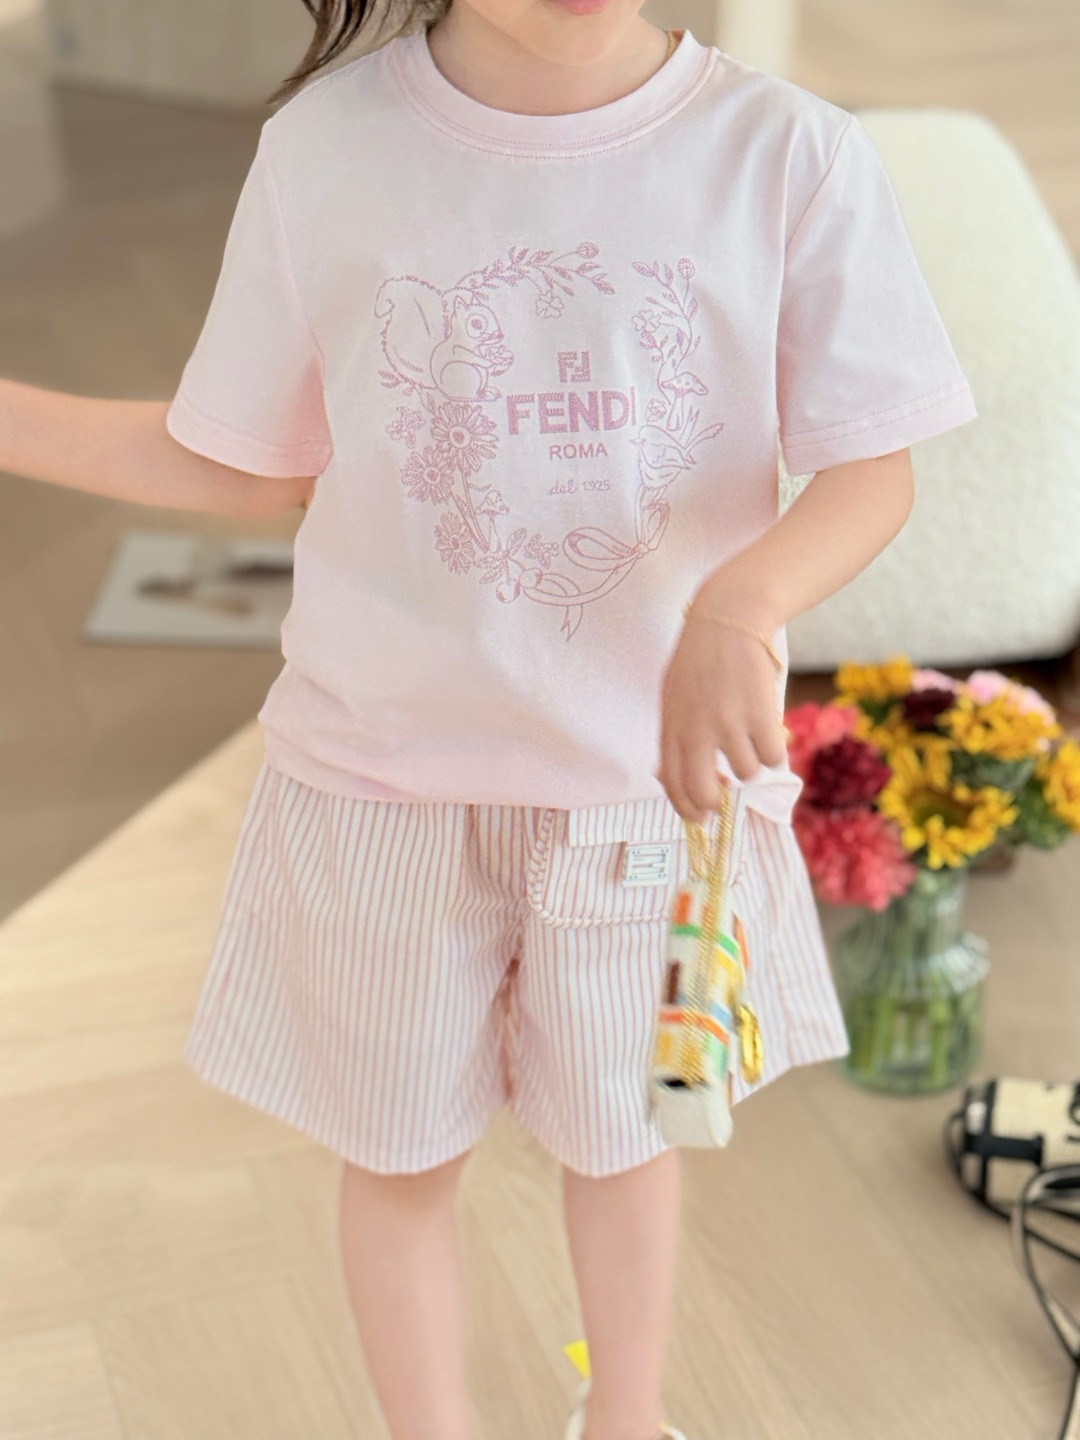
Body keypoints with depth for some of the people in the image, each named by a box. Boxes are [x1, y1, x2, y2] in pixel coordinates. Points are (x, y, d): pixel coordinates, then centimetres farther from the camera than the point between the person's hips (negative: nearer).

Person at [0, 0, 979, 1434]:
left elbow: (873, 473, -12)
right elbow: (253, 464, 0)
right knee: (401, 1150, 17)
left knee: (625, 1131, 21)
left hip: (660, 770, 0)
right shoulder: (327, 143, -11)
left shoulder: (790, 153, -15)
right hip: (386, 767, 0)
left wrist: (743, 602, -33)